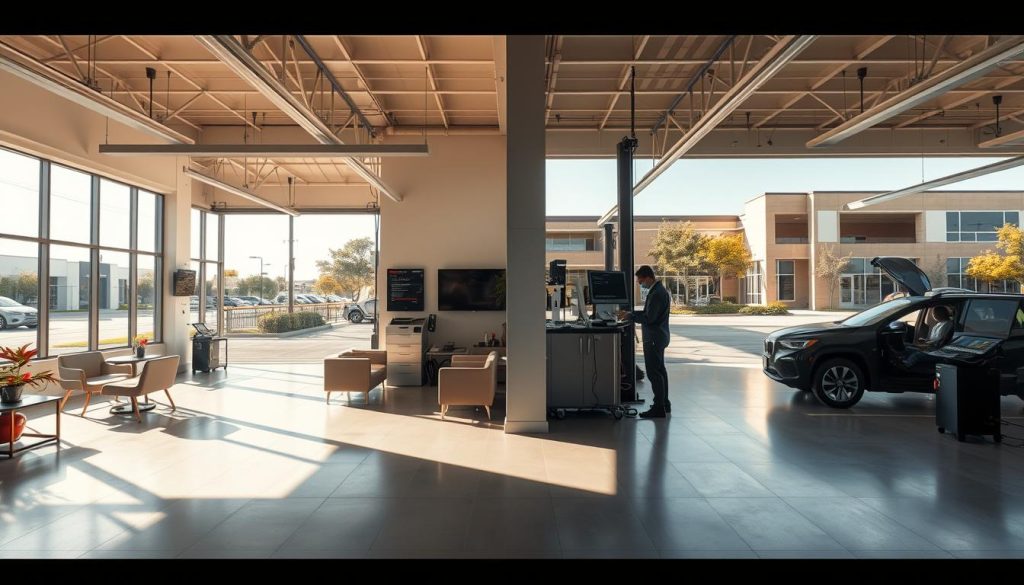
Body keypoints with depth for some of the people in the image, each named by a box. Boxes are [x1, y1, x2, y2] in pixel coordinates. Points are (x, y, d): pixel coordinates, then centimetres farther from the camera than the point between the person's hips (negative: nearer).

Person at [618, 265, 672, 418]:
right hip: (658, 337, 11)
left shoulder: (657, 294, -20)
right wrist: (630, 313, 10)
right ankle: (664, 404, 27)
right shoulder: (658, 290, 13)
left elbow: (649, 318, -24)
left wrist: (630, 315, -14)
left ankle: (658, 408, -3)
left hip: (654, 338, -11)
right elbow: (648, 313, 18)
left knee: (654, 373, -7)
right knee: (660, 370, 17)